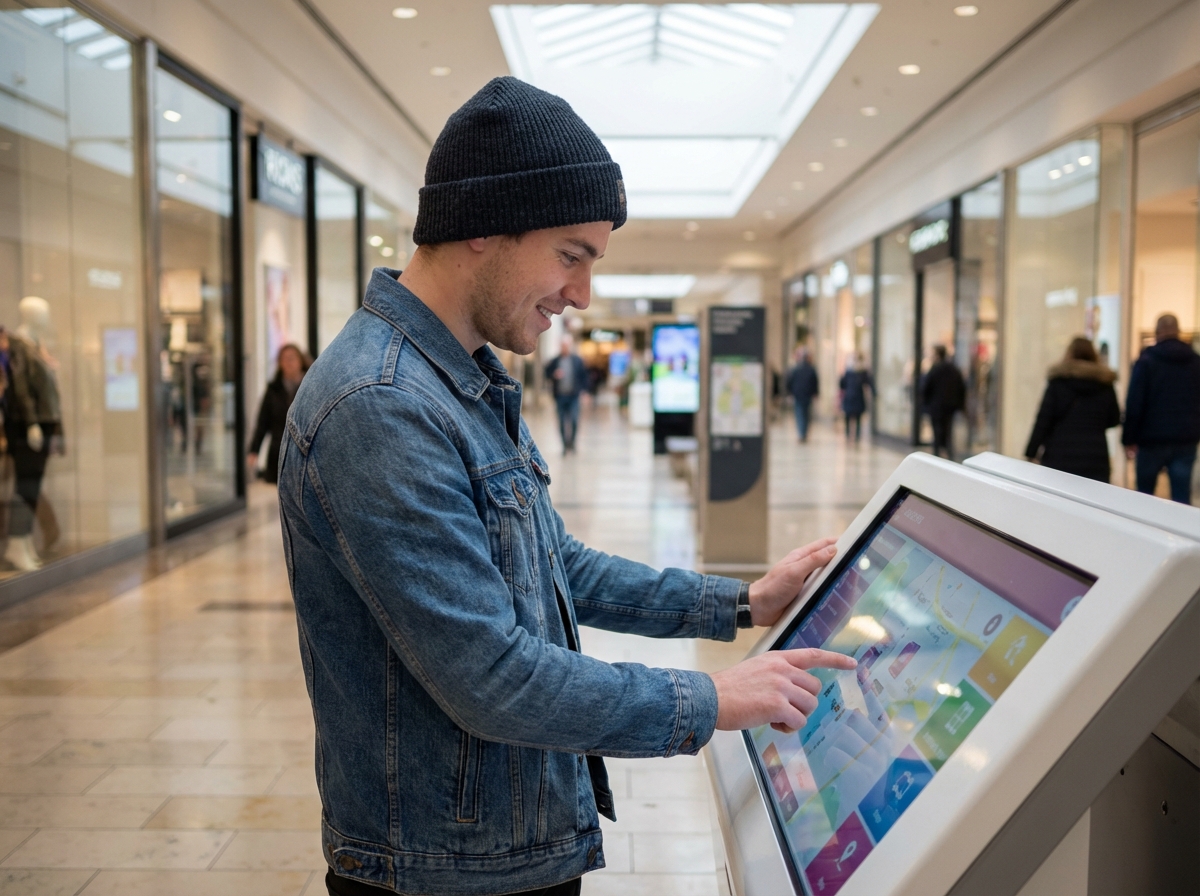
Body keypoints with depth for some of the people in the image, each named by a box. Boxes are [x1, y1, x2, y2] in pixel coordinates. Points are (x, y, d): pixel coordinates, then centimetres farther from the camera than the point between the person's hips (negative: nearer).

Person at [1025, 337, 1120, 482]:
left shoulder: (1058, 382, -1)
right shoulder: (1105, 384, 7)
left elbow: (1043, 420, -5)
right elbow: (1114, 420, 15)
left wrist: (1031, 453, -3)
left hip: (1059, 457, -2)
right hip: (1095, 459, 2)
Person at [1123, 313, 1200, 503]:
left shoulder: (1146, 361, -6)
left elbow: (1134, 403, -11)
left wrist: (1129, 438, -7)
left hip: (1153, 438, -3)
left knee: (1145, 494, 11)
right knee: (1182, 497, 4)